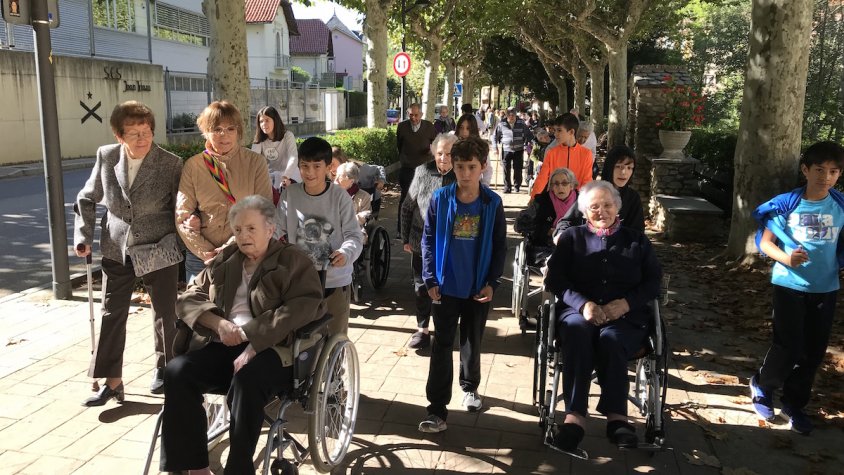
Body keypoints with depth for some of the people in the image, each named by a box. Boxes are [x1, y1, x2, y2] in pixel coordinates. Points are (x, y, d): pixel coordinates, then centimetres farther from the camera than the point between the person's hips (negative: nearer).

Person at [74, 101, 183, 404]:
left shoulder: (171, 164, -12)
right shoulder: (106, 157, -3)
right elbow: (87, 200, 8)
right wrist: (83, 236, 0)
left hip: (159, 248, -2)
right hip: (117, 249, 3)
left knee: (165, 312, 10)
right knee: (112, 314, 5)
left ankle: (165, 368, 33)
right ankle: (112, 381, 15)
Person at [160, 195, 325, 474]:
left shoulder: (292, 261, 4)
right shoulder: (224, 260, 20)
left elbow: (303, 307, -12)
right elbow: (189, 298, 16)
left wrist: (253, 341, -22)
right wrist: (219, 323, -7)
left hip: (272, 349, -5)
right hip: (220, 347, 5)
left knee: (246, 380, -36)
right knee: (177, 371, -22)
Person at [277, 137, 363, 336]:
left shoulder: (340, 196, -11)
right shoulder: (289, 194, -4)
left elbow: (354, 234, -12)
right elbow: (277, 230, -2)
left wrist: (346, 253, -33)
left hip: (335, 280, -2)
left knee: (335, 336, 13)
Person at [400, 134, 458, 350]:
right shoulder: (422, 172, -2)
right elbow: (407, 206, 5)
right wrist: (406, 238, 4)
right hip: (421, 242, 2)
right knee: (422, 287, 12)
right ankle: (422, 329, 27)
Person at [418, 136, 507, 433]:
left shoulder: (492, 203, -6)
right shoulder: (441, 199, -7)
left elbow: (500, 246, 0)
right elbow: (428, 239, -1)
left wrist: (492, 282, -6)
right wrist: (430, 279, -6)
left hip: (478, 287, 1)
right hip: (446, 285, -1)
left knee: (472, 341, 18)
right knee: (442, 345, -1)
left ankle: (470, 386, 43)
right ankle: (437, 411, 4)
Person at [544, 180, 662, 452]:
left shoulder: (637, 240, 21)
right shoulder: (571, 237, 19)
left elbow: (654, 282, 11)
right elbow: (554, 279, 7)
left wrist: (626, 302, -10)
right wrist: (583, 304, -12)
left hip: (626, 316, 0)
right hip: (579, 310, 0)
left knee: (610, 339, -35)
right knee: (577, 332, -36)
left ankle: (616, 416, -37)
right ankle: (574, 415, -42)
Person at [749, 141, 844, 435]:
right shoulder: (787, 204, -9)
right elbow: (765, 241, -4)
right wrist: (786, 259, -21)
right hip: (789, 286, -3)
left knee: (813, 352, 9)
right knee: (788, 347, -5)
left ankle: (794, 403, 28)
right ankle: (762, 386, 24)